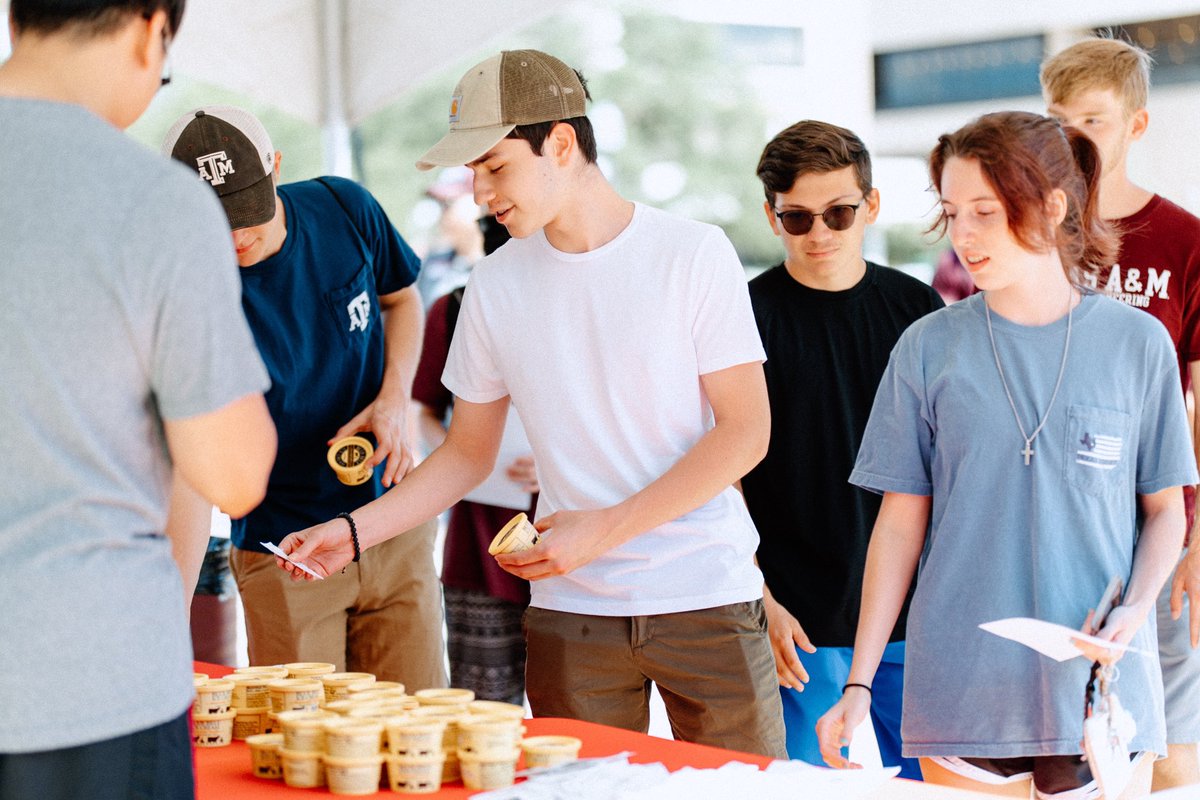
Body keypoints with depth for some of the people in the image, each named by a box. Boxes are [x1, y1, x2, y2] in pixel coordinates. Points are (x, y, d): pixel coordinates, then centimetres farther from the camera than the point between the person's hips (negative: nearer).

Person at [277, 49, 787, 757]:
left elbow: (746, 431, -8)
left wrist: (604, 528, -15)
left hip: (708, 600, -2)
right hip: (570, 612, 3)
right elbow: (470, 454, 13)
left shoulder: (694, 254, -5)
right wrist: (356, 531, 1)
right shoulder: (496, 287, 6)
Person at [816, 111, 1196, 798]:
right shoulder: (929, 348, 2)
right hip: (961, 691, 0)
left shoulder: (1137, 343, 1)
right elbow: (901, 522, 4)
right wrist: (859, 683, -1)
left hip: (1101, 686, 0)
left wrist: (1137, 605, -11)